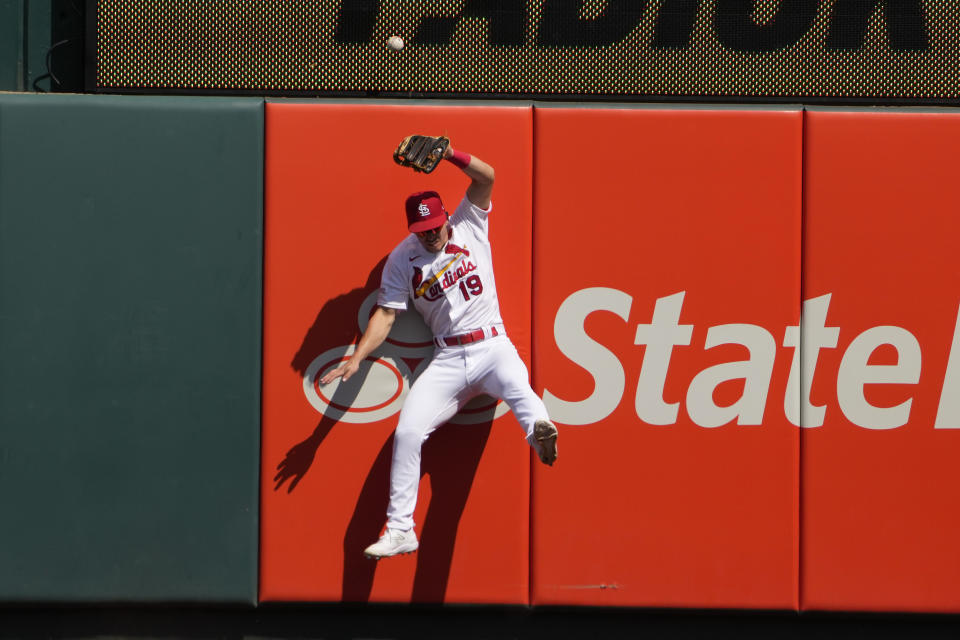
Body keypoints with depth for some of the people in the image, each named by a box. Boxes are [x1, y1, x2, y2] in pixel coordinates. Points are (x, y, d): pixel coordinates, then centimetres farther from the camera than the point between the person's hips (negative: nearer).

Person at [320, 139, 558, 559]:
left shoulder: (469, 226, 3)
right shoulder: (401, 261, 5)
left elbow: (486, 177, -10)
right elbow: (385, 314, 5)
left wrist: (447, 154, -25)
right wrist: (355, 359, -7)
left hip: (492, 347, -2)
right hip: (447, 361, 2)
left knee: (516, 385, -36)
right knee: (407, 431, -11)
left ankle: (539, 432, -70)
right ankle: (399, 530, -2)